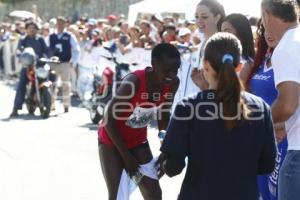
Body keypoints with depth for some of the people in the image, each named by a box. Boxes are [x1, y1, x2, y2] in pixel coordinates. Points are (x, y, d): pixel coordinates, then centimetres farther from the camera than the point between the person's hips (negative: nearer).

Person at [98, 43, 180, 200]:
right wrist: (126, 155, -20)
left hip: (138, 140, 6)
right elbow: (109, 119, -25)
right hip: (112, 141, -6)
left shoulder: (172, 84, -16)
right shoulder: (133, 82, -34)